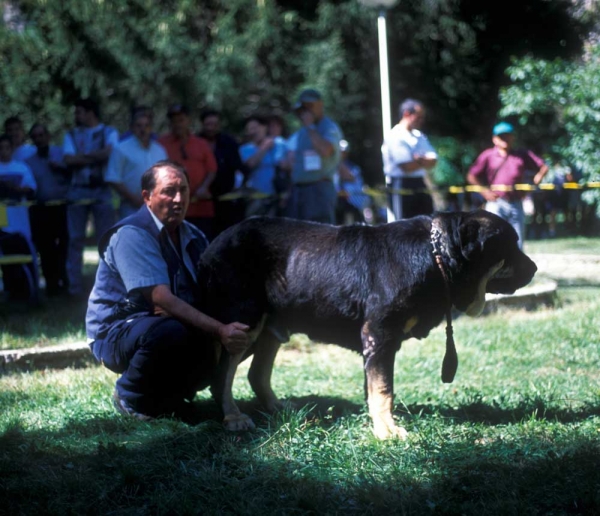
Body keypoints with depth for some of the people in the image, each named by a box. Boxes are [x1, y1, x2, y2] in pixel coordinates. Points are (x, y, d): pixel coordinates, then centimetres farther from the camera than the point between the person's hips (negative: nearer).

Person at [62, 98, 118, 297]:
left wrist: (83, 156, -6)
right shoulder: (71, 135, 12)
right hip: (78, 191, 2)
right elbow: (69, 160, -3)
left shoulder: (109, 132, 6)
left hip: (102, 191, -2)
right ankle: (75, 285, 3)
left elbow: (109, 153, -13)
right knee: (75, 239, 0)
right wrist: (96, 157, -8)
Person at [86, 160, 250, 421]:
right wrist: (219, 330, -36)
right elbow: (162, 299, -28)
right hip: (117, 335, -7)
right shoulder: (132, 235, -18)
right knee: (169, 331, -37)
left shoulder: (193, 236, 8)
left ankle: (165, 395, 9)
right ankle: (131, 398, -9)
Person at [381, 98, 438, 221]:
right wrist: (425, 161, -1)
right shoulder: (395, 137, -11)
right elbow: (407, 167, -18)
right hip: (401, 188, -8)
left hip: (420, 187, 8)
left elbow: (433, 162, 6)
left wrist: (420, 160, -17)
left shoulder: (419, 136, 16)